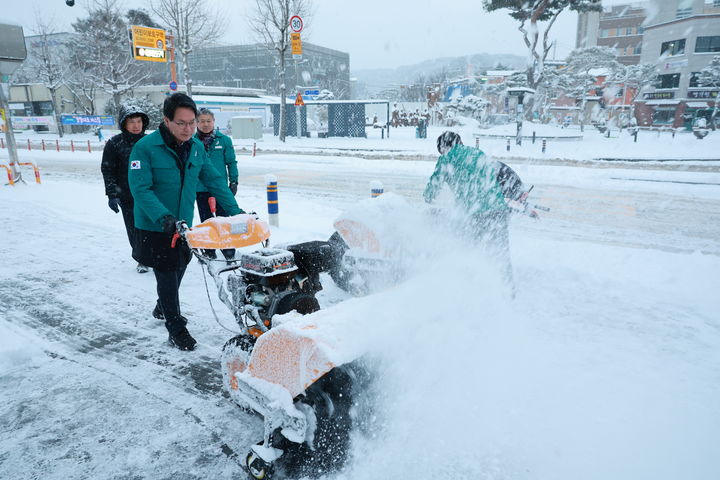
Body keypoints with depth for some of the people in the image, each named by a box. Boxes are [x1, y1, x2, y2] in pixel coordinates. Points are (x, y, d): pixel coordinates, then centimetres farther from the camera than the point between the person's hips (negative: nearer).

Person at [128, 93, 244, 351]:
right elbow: (141, 189, -23)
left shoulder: (197, 146, -2)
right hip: (155, 228, -6)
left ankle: (163, 308, 47)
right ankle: (176, 329, 17)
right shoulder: (146, 148, -19)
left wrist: (235, 210, -6)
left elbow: (214, 180, 2)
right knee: (167, 275, 1)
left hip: (183, 225, 6)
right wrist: (164, 217, -35)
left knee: (178, 271, 21)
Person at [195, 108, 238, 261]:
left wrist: (233, 182, -2)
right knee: (206, 221, 12)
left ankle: (229, 251, 12)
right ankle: (209, 252, 24)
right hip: (201, 189, 2)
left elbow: (231, 162, 2)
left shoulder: (224, 140, -1)